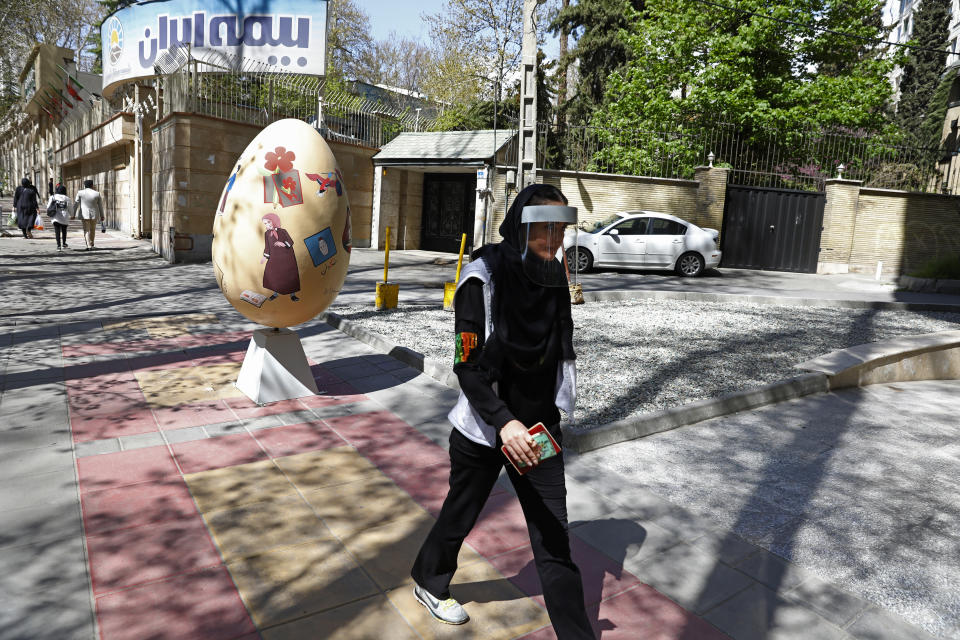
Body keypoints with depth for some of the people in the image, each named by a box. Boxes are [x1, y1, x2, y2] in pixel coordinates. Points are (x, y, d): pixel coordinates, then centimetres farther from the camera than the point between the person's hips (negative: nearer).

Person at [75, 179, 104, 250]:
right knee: (92, 230, 16)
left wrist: (73, 214, 6)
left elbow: (76, 204, -2)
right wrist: (102, 216, 8)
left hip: (84, 214, -2)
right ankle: (91, 244, 29)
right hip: (94, 214, 2)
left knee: (86, 230, 1)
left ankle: (89, 246, -9)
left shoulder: (80, 193, -6)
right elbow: (100, 206, 1)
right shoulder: (97, 193, -3)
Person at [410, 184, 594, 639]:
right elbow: (467, 366, -20)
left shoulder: (554, 276, -1)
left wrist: (554, 415, 13)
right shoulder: (484, 278, -19)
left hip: (537, 430, 4)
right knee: (460, 516, 18)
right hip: (484, 428, -4)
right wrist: (503, 422, -31)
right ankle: (429, 584, 48)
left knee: (553, 535, 7)